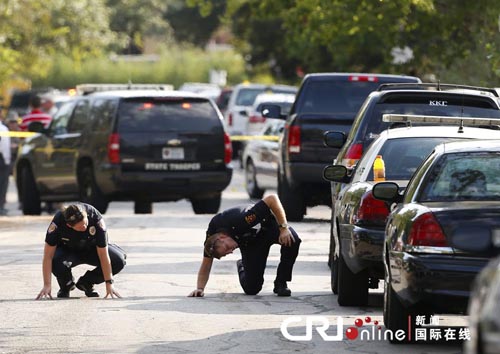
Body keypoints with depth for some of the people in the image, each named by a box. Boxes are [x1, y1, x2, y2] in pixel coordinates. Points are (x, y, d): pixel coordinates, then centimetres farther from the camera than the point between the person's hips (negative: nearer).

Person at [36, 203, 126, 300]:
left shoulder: (96, 219, -34)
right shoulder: (58, 222, -33)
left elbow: (103, 254, -28)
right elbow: (48, 256, -27)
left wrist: (109, 284, -26)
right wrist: (47, 285, -31)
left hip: (91, 248, 1)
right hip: (67, 250, -1)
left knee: (118, 261, -24)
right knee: (57, 263, -36)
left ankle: (86, 283, 1)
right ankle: (66, 285, 1)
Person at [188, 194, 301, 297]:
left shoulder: (240, 220, -42)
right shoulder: (211, 238, -26)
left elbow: (272, 199, -40)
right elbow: (205, 268, -10)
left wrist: (284, 228, -41)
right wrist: (200, 289, -20)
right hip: (251, 243, 3)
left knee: (293, 241, -37)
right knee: (251, 289, -11)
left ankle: (281, 283, -17)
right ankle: (242, 268, 24)